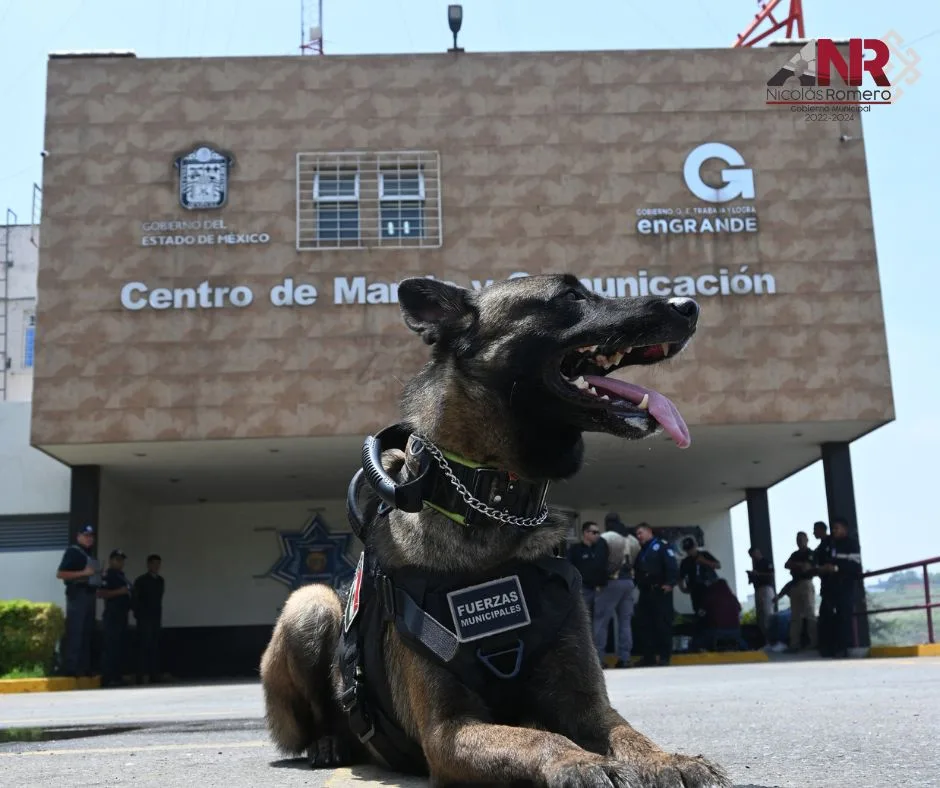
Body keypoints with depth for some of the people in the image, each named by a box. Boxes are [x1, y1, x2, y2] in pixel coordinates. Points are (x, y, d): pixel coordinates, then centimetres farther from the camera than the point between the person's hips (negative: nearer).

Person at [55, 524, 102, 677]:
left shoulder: (90, 555, 20)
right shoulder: (72, 551, -4)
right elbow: (60, 574, -14)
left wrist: (100, 577, 10)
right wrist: (84, 573, -19)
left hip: (89, 594, 9)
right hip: (77, 594, -9)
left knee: (87, 632, 8)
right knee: (75, 632, -10)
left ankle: (84, 668, 10)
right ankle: (70, 668, -10)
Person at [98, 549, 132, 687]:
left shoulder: (122, 575, 20)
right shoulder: (107, 575, -6)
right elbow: (100, 593, -17)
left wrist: (129, 602, 17)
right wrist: (119, 592, -21)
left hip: (122, 615, 9)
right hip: (112, 615, -9)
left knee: (119, 646, 9)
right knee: (110, 647, -12)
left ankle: (117, 677, 12)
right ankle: (107, 678, -12)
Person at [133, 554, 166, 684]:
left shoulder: (160, 581, 14)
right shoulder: (141, 580, -1)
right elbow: (134, 599, -5)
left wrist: (160, 616, 10)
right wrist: (138, 614, -10)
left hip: (156, 618, 5)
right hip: (144, 618, -5)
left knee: (155, 647, 2)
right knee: (145, 646, -9)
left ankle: (154, 674, 4)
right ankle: (142, 675, -9)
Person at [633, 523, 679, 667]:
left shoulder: (661, 546, -2)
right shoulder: (641, 552, 22)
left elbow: (672, 564, -14)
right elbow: (637, 571, 23)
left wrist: (670, 583, -23)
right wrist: (636, 583, 6)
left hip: (660, 592, -8)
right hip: (645, 592, 8)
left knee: (663, 624, -6)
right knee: (645, 623, 6)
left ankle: (665, 656, -1)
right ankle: (649, 656, 12)